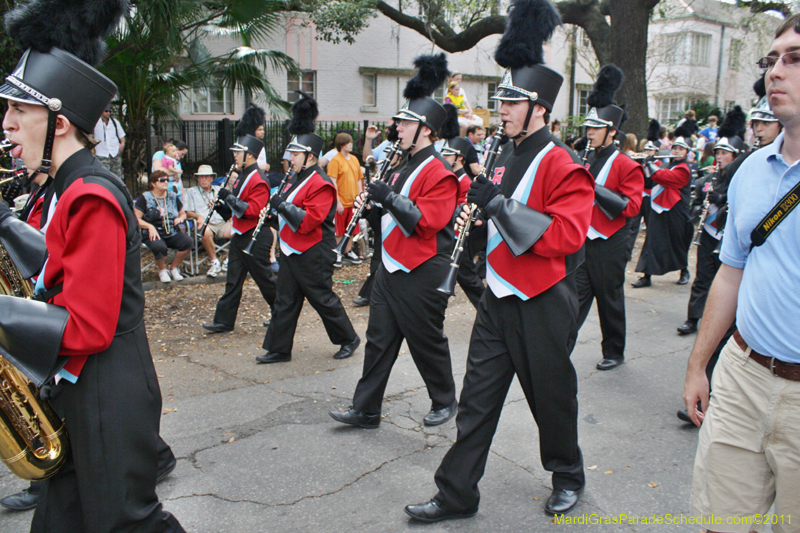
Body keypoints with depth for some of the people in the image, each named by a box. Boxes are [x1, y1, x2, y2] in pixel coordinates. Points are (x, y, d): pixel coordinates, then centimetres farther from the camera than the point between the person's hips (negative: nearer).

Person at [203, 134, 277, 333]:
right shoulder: (242, 177, 12)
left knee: (264, 278, 4)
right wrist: (223, 200, 4)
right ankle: (224, 321, 14)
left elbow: (253, 210, -26)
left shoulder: (259, 181, -18)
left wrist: (228, 197, -23)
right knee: (233, 280, 9)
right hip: (240, 235, 9)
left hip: (256, 237, -9)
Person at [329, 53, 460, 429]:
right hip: (392, 267, 9)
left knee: (426, 342, 6)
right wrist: (373, 207, 2)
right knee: (379, 339, 9)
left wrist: (389, 198, -24)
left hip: (423, 274, -8)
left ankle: (444, 401, 28)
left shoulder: (438, 173, -14)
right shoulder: (404, 167, 13)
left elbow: (426, 222, -23)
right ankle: (365, 410, 17)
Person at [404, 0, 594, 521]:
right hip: (500, 297, 7)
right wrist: (482, 215, 0)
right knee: (477, 400, 9)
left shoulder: (563, 164, -14)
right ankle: (457, 494, 19)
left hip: (544, 304, -7)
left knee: (551, 396, 12)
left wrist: (499, 203, -25)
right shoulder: (507, 157, 10)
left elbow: (567, 236, -25)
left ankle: (569, 476, 38)